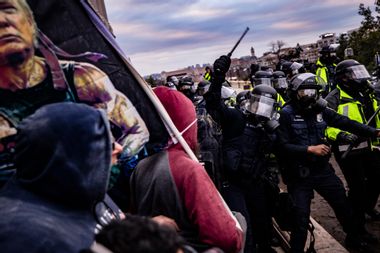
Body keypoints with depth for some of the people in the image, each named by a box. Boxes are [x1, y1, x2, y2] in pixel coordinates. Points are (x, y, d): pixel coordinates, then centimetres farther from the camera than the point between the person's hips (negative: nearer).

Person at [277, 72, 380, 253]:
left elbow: (345, 123, 3)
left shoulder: (320, 109, 2)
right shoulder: (286, 114, -13)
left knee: (343, 206, 22)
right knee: (301, 219, 0)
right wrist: (310, 149, -23)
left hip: (322, 170, 6)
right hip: (299, 175, -6)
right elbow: (282, 146, -18)